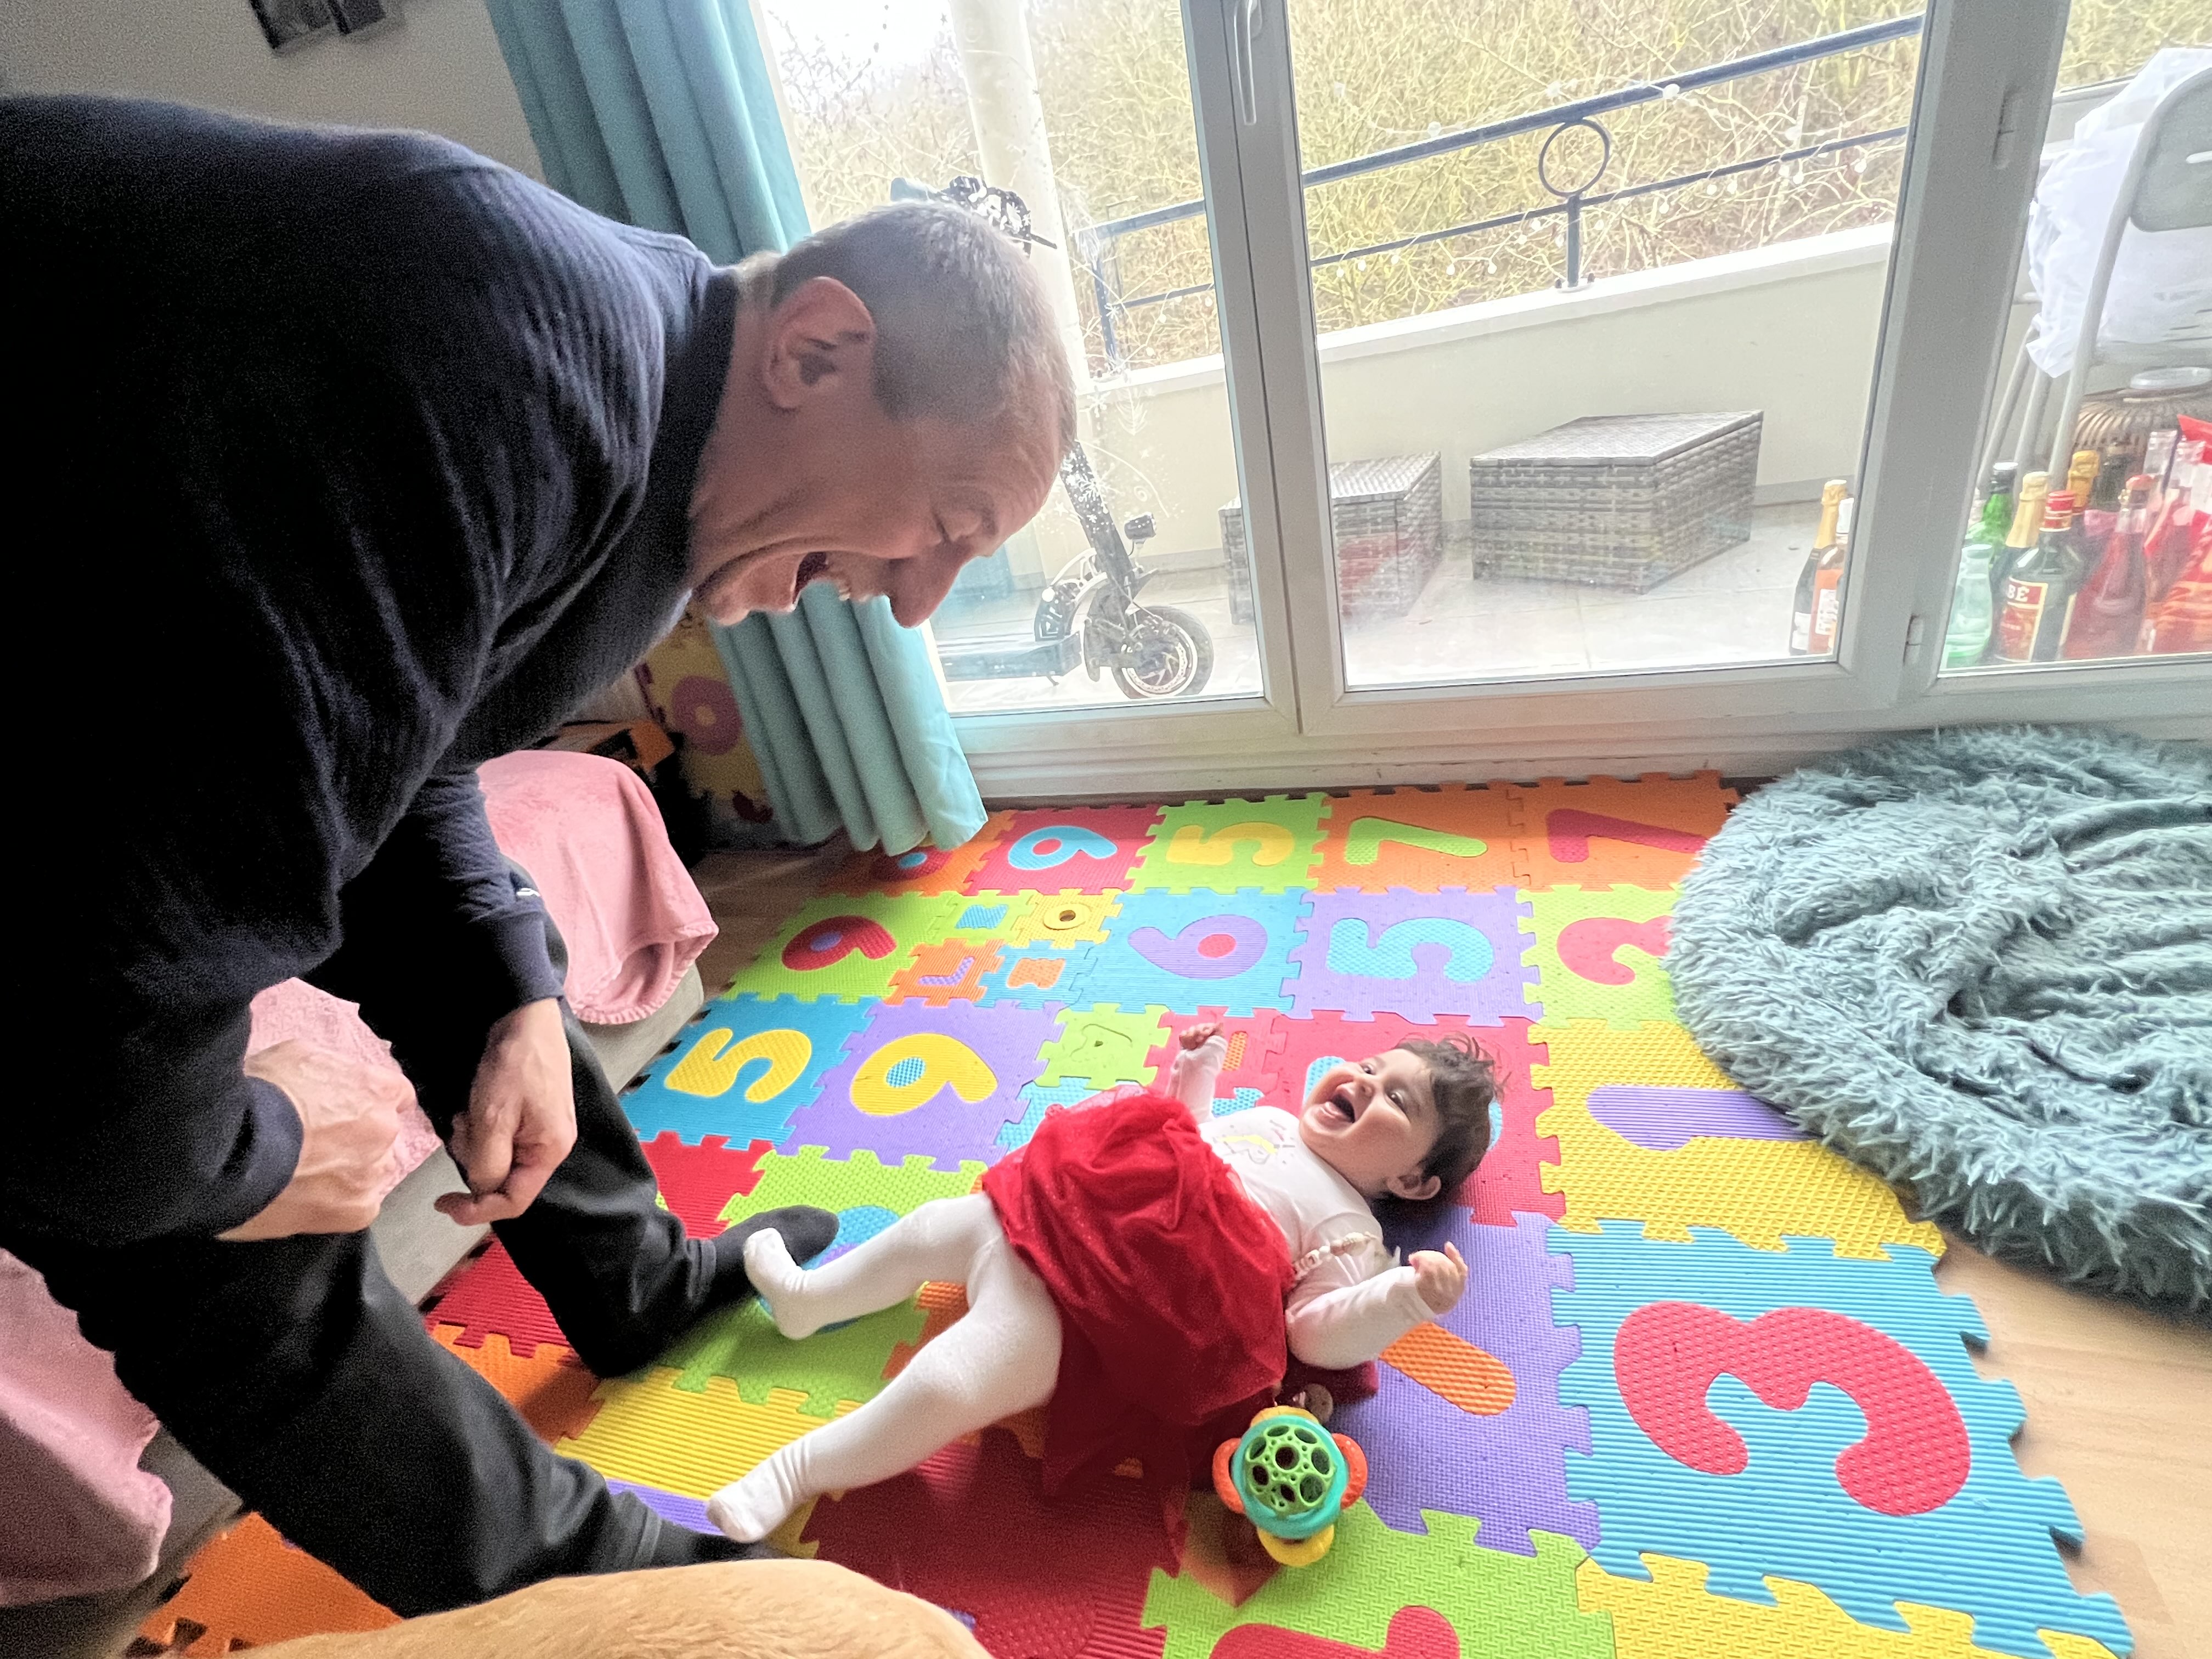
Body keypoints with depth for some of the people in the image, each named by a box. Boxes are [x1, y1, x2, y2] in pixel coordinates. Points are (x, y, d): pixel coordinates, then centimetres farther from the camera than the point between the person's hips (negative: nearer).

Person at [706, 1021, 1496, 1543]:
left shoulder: (1348, 1229, -2)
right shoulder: (1269, 1120, 17)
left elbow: (1322, 1335, -13)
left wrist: (1410, 1298, -27)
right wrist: (1195, 1069, 22)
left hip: (1087, 1317, -7)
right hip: (1047, 1222, 8)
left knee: (945, 1387, -18)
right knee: (930, 1228, 10)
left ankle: (797, 1469, 7)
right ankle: (807, 1297, 37)